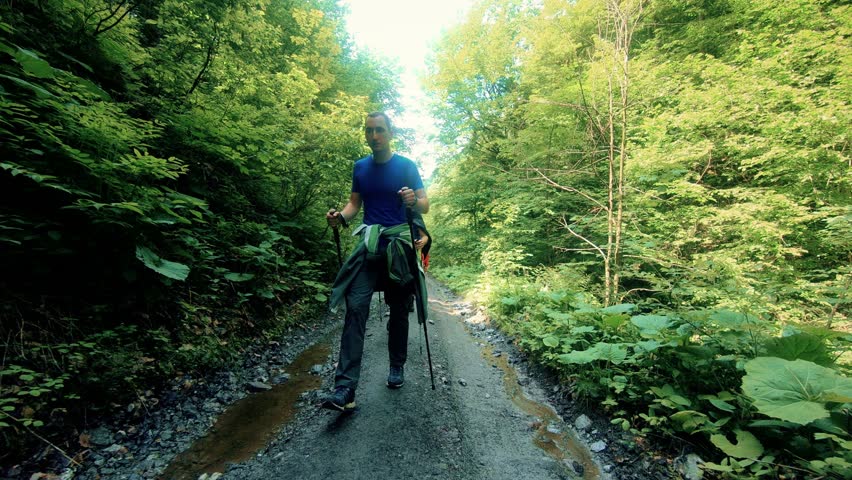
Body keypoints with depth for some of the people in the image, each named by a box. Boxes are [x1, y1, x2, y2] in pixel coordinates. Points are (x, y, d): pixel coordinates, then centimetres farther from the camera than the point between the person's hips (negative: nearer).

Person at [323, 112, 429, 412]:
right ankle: (345, 389, -11)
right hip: (368, 245, 2)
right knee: (355, 307, -13)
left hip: (399, 246, -1)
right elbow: (355, 203, 13)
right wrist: (341, 217, -8)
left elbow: (425, 205, -3)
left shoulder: (406, 166, 0)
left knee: (398, 311, 10)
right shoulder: (360, 167, 10)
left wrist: (413, 201, -26)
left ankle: (397, 368, 30)